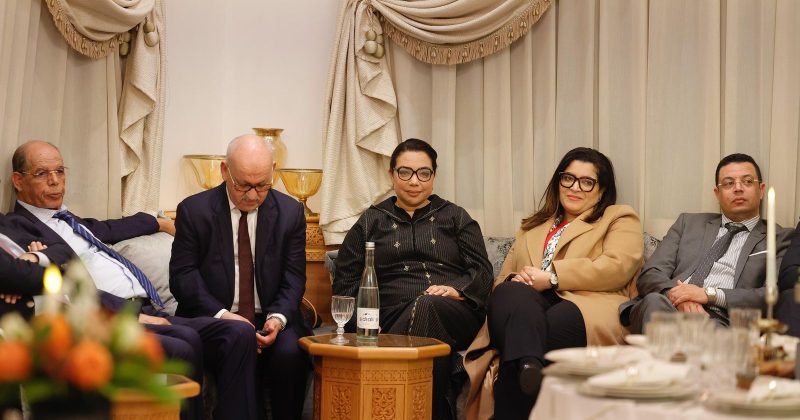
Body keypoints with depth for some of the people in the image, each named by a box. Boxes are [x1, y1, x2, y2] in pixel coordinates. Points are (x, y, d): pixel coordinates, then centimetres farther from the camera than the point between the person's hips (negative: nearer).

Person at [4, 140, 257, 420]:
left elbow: (108, 230, 46)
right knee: (184, 345, -35)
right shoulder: (17, 226, -2)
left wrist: (160, 223, 59)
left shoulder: (68, 220, 26)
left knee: (237, 335, -12)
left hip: (146, 311, 9)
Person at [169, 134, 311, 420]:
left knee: (290, 353, -30)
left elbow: (294, 278, 4)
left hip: (271, 320, 2)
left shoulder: (290, 212, 6)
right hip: (213, 319, -2)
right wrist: (220, 314, -18)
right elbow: (182, 275, -3)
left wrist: (278, 317, -16)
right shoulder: (194, 211, 1)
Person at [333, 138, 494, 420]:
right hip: (395, 319, 0)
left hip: (455, 316, 1)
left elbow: (482, 270, 11)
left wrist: (457, 289, -12)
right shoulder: (370, 223, 22)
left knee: (426, 306, -37)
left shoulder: (455, 217, 22)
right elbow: (345, 283, 14)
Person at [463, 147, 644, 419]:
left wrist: (550, 277, -8)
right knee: (510, 294, -37)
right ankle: (528, 365, -58)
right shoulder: (532, 228, 36)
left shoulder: (620, 219, 22)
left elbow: (617, 266, 0)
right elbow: (502, 280, 28)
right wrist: (516, 281, 0)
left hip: (586, 308, -3)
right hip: (527, 306, 4)